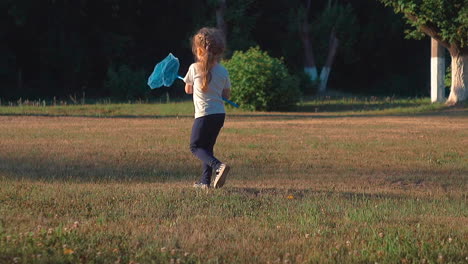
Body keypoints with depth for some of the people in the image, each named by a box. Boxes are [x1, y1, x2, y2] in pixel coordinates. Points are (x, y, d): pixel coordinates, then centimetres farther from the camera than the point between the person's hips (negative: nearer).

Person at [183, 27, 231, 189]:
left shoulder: (194, 68, -7)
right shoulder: (223, 71, 2)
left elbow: (188, 90, 7)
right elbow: (227, 95, 11)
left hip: (204, 113, -5)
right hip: (220, 113, 5)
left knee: (195, 146, 4)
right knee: (207, 147, 18)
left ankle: (218, 166, -20)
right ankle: (205, 181, 16)